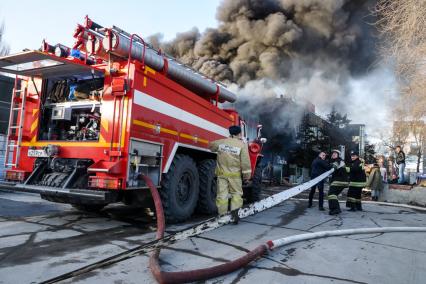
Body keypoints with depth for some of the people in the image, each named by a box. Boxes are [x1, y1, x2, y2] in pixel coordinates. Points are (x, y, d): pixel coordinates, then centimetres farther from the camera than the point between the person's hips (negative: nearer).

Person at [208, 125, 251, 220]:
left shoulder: (221, 142, 4)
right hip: (235, 174, -2)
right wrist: (247, 174, 0)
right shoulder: (242, 145, -5)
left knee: (222, 194, 6)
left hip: (222, 173, 2)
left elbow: (211, 146, 22)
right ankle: (235, 215, 4)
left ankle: (222, 216, 9)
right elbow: (245, 162, -8)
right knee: (236, 194, 11)